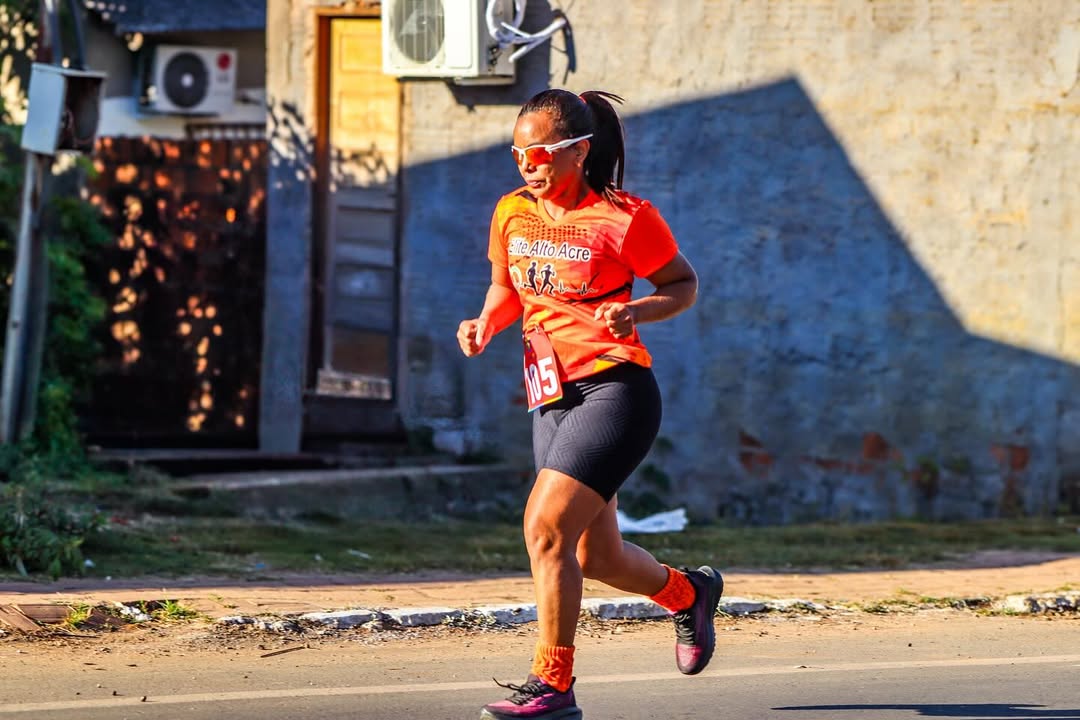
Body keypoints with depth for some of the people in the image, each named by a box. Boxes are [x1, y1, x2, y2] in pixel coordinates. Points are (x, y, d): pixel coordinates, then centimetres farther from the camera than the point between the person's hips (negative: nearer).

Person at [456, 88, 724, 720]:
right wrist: (485, 325, 2)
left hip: (615, 389, -7)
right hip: (554, 399, 7)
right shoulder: (512, 213, 7)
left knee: (545, 528, -19)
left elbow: (685, 283, 1)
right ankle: (689, 593, 45)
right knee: (598, 556, 14)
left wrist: (638, 312, -18)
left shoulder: (624, 219, -10)